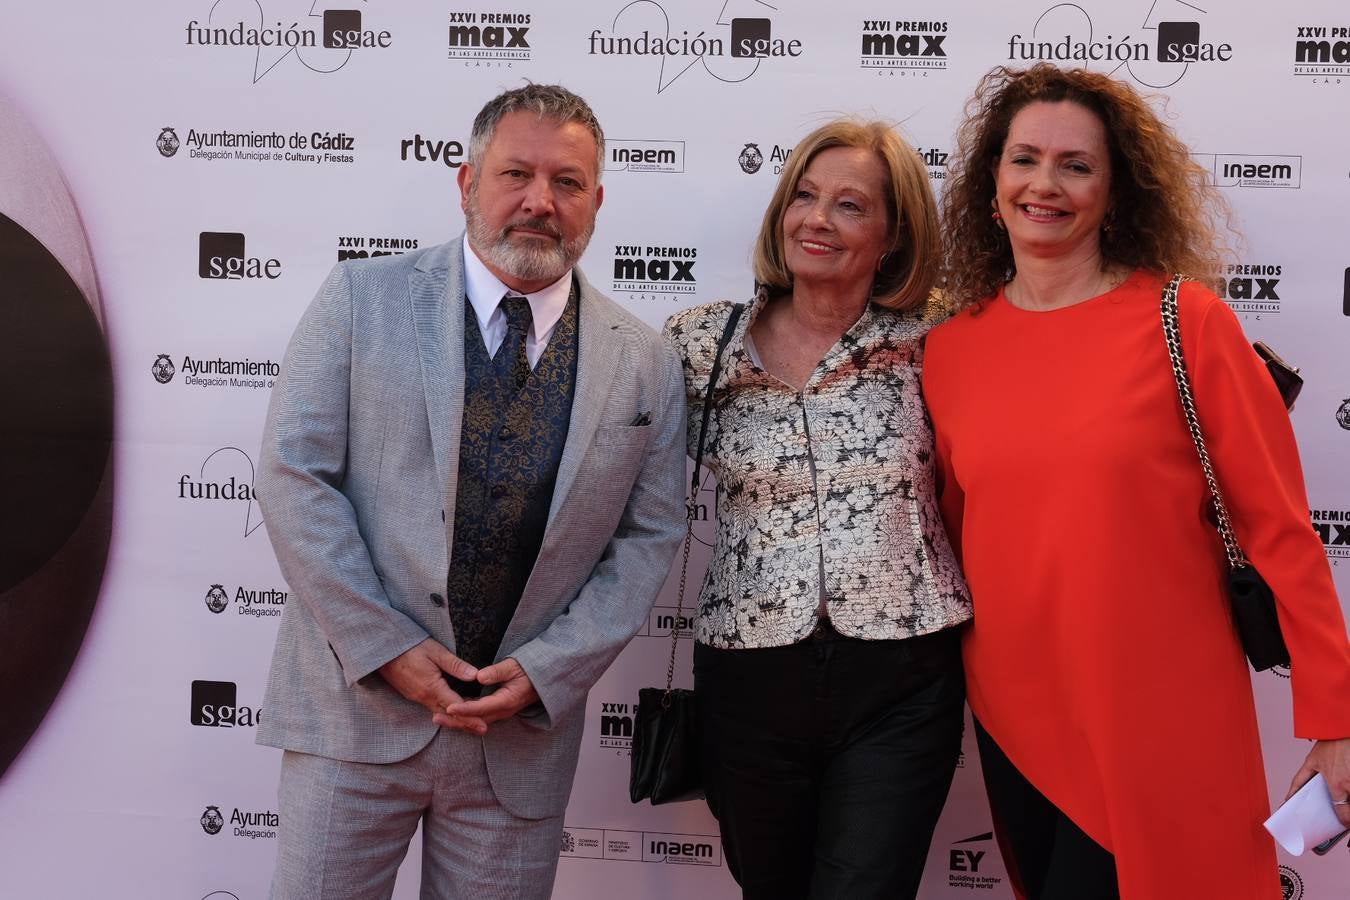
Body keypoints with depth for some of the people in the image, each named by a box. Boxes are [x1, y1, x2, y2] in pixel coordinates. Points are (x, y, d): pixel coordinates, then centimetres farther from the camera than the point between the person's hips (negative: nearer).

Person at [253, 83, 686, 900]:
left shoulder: (648, 365, 2)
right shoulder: (364, 299, -3)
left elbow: (651, 535, 4)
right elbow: (295, 473, -6)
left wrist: (546, 670, -8)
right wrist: (386, 646, -12)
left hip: (526, 725, 2)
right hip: (357, 697, -1)